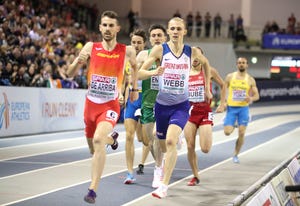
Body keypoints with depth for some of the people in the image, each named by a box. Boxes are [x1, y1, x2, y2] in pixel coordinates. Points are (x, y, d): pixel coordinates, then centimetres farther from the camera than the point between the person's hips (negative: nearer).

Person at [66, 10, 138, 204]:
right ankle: (112, 139, 59)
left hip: (110, 105, -3)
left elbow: (134, 66, 19)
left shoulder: (127, 51, -6)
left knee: (98, 140, -29)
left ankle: (93, 190, -25)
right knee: (94, 146, 21)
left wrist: (134, 89, 21)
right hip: (91, 103, 3)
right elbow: (70, 74, -6)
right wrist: (79, 61, -26)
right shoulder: (91, 47, -5)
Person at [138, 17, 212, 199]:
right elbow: (140, 73, -8)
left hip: (181, 105, -1)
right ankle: (159, 166, 53)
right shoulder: (160, 50, -5)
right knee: (162, 145, 14)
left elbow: (206, 63, 22)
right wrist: (154, 72, -28)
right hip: (162, 104, 1)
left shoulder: (193, 52, -1)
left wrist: (207, 88, 21)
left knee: (171, 141, -23)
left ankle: (164, 186, -20)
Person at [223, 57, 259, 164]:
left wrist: (251, 98, -18)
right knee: (227, 132, -10)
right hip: (231, 107, 0)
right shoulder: (230, 77, 3)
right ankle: (232, 126, 27)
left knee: (241, 133, -4)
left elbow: (257, 95, 4)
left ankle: (236, 155, 12)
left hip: (243, 108, 0)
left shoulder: (250, 79, 3)